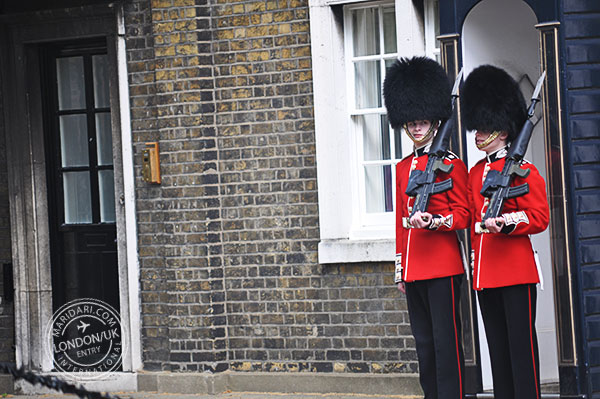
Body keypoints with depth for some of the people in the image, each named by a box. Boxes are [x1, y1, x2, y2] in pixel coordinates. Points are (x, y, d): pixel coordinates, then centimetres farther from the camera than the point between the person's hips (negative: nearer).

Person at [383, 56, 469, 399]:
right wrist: (401, 270, 16)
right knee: (424, 341, 9)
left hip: (443, 265, -6)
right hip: (414, 266, 6)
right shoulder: (403, 168, 15)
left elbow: (463, 215, -6)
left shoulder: (451, 164, -3)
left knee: (446, 340, -6)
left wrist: (432, 221, -23)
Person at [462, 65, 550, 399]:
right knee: (497, 346, 10)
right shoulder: (475, 173, 15)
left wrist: (504, 222, -26)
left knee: (521, 343, -5)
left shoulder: (523, 170, -6)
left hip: (515, 268, -7)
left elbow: (540, 217, -12)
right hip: (485, 274, 7)